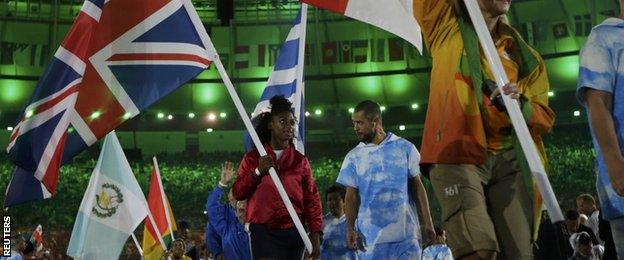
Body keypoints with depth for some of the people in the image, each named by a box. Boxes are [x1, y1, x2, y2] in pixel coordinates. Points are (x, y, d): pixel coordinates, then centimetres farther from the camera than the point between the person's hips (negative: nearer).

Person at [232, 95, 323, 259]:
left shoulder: (300, 160, 11)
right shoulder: (253, 158, 9)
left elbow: (312, 199, 7)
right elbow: (237, 193, 4)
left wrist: (316, 232, -3)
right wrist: (258, 172, -11)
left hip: (294, 232, 2)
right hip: (263, 231, -2)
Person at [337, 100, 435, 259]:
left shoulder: (404, 147, 5)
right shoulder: (353, 157, 7)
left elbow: (417, 187, 8)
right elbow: (351, 196, 6)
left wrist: (428, 223, 3)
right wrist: (350, 228, -7)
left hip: (405, 233, 0)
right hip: (370, 236, 1)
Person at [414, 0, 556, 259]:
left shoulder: (524, 54, 19)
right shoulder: (446, 25, 12)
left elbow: (545, 118, 14)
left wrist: (520, 104, -6)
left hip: (507, 160, 4)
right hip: (456, 153, -4)